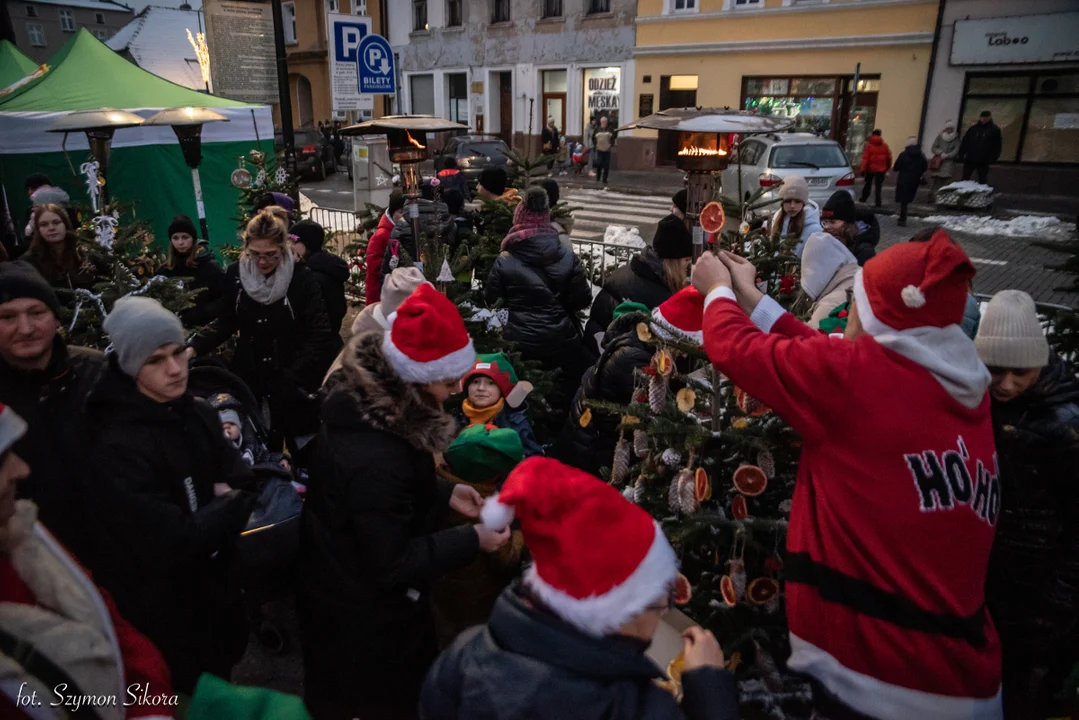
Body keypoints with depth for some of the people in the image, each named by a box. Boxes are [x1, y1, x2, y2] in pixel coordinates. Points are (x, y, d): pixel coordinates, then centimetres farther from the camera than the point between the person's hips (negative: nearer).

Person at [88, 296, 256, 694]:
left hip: (214, 584, 6)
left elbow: (242, 483, -3)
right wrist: (229, 506, -18)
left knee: (223, 673, 27)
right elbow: (171, 545, -29)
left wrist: (225, 502, -23)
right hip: (167, 608, -6)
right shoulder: (119, 447, -26)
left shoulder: (198, 415, -4)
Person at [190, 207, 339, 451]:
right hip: (251, 379, 3)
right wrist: (194, 347, -6)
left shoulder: (301, 277, -13)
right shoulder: (236, 273, -2)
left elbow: (319, 333, -14)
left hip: (293, 382, -3)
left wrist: (296, 378, -19)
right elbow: (226, 322, 8)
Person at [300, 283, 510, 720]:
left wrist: (444, 494, -1)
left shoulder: (370, 400, -9)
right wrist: (472, 540, -21)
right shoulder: (374, 457, -38)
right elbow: (392, 564, -27)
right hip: (364, 615, -8)